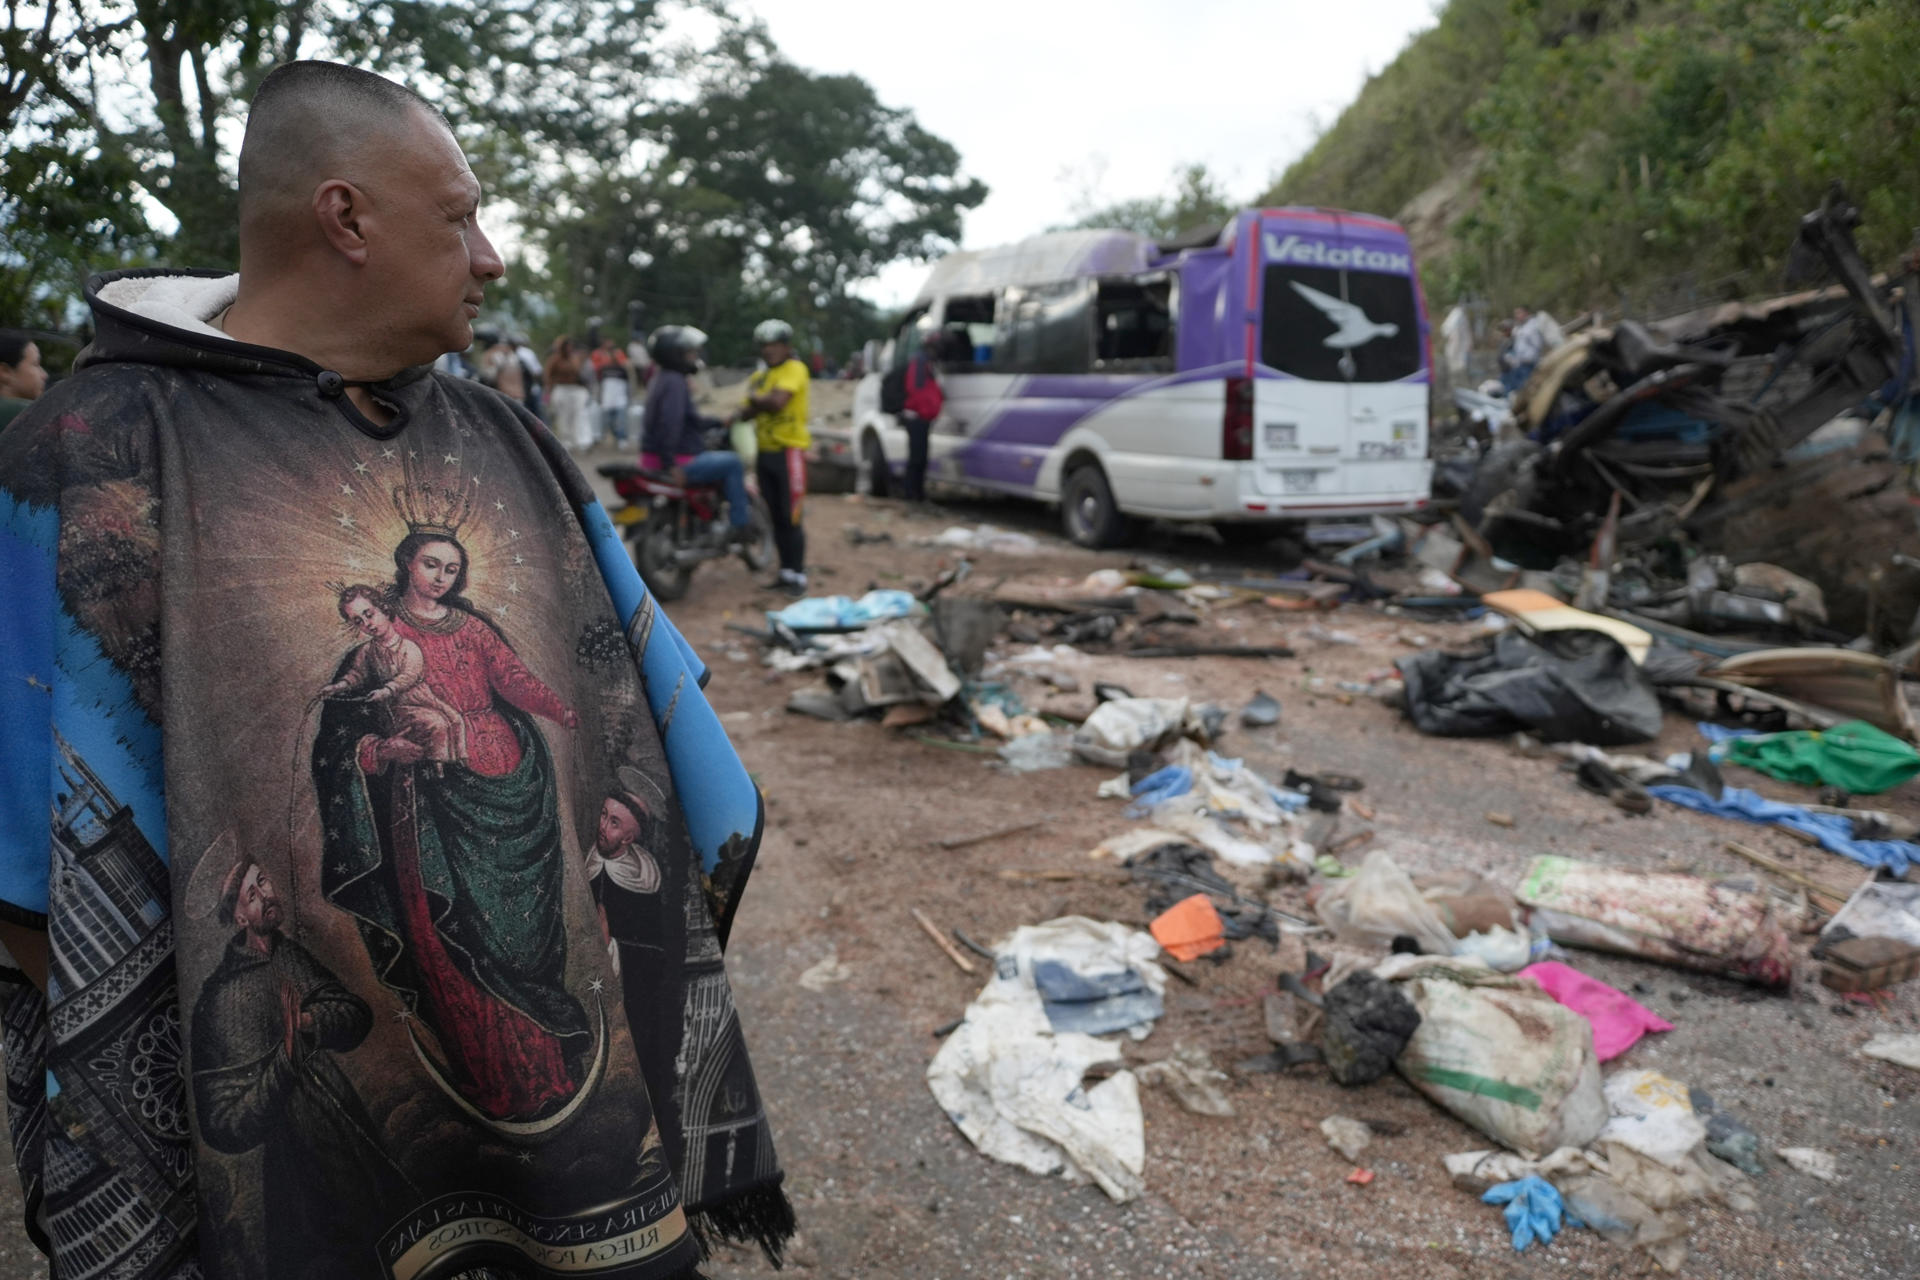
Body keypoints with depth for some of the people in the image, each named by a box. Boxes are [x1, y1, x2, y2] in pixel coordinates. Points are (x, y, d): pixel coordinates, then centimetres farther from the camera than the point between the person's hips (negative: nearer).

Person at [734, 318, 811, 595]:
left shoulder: (794, 369, -7)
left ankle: (799, 575, -1)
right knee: (775, 517, 11)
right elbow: (747, 410, 11)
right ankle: (786, 571, 20)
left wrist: (755, 398, -4)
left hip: (788, 451, -8)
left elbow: (777, 401, -22)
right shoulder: (759, 375, 18)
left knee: (791, 518, -7)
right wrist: (738, 414, -12)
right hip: (764, 452, 8)